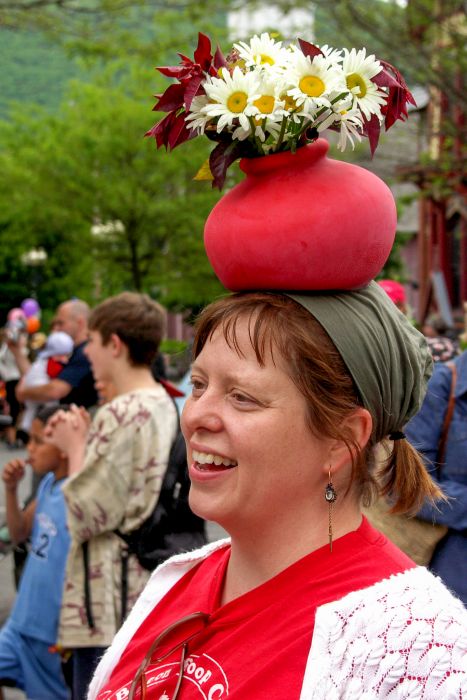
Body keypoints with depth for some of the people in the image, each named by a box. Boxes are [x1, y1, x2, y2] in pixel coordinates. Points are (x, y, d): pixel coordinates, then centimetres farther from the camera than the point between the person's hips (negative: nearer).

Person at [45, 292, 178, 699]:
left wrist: (73, 448, -4)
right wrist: (82, 441, 11)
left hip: (110, 604, -10)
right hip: (151, 596, 10)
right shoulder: (164, 406, 11)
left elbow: (86, 516, -17)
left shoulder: (121, 414, -17)